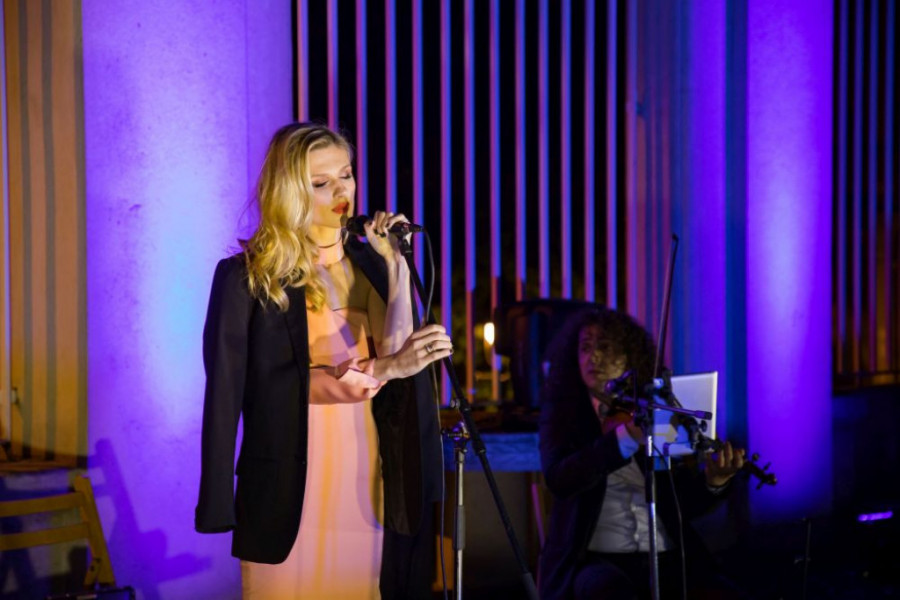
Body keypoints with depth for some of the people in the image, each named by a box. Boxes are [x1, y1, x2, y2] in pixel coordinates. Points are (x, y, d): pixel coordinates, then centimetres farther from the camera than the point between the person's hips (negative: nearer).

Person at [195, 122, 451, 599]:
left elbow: (400, 363, -2)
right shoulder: (249, 277, -5)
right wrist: (382, 368, -22)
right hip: (291, 494, -4)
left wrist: (396, 265, -8)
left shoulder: (370, 264, 9)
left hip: (366, 487, 4)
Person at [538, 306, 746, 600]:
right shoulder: (564, 413, 5)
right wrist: (630, 435, -26)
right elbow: (559, 479, -16)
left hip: (667, 561, 3)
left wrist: (713, 482, -14)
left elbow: (685, 504, 9)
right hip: (594, 561, -2)